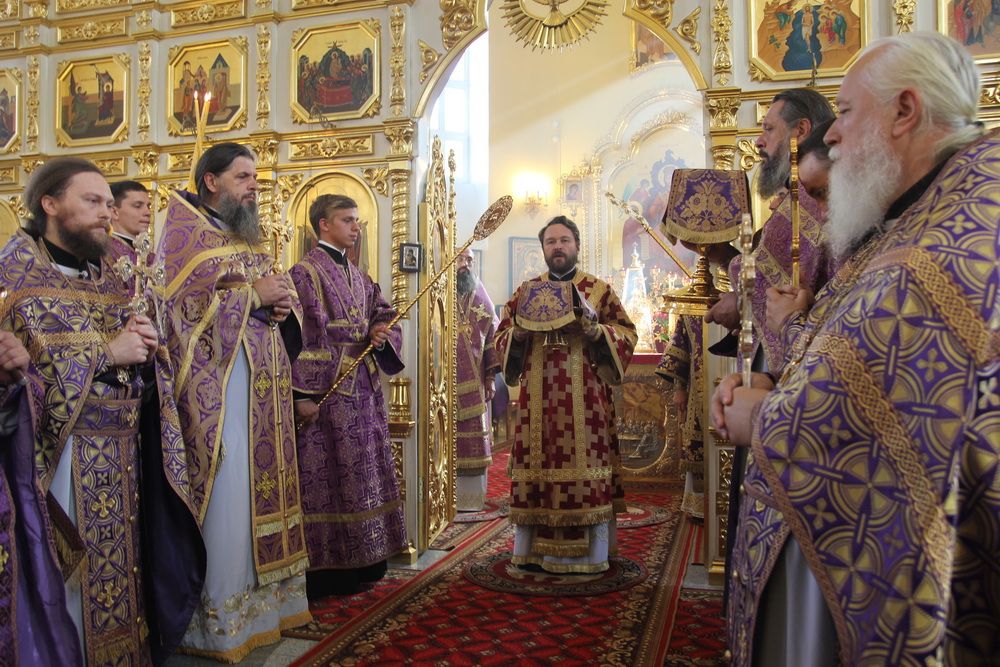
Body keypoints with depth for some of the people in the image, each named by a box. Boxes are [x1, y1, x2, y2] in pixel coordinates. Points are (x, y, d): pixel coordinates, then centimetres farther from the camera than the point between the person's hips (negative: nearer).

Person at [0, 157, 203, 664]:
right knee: (63, 578, 1)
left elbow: (137, 356, 19)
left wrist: (145, 343, -4)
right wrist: (105, 351, -17)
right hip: (58, 449, -6)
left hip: (119, 451, 6)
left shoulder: (108, 276, 15)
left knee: (118, 564, 12)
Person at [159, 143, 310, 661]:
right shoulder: (184, 233, -4)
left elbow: (277, 296, 22)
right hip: (218, 382, -8)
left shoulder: (248, 237, 21)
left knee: (261, 485, 11)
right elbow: (183, 305, -17)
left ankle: (262, 599, 22)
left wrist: (283, 304, -1)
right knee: (226, 496, -5)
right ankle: (218, 619, 8)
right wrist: (254, 294, -14)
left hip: (264, 384, 8)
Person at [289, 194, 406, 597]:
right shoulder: (304, 273, -7)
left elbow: (387, 319, 17)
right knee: (327, 478, -2)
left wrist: (381, 335, -7)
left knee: (361, 475, 12)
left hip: (363, 393, 8)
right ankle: (327, 571, 9)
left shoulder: (360, 278, 17)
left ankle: (359, 564, 24)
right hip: (326, 393, -8)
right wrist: (302, 395, -19)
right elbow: (296, 336, -14)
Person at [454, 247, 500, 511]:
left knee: (473, 437, 6)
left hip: (473, 383, 3)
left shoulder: (481, 296, 11)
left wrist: (491, 377, 5)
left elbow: (492, 336, 11)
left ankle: (470, 497, 16)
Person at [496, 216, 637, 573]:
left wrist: (595, 331, -14)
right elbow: (501, 336, 13)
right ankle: (531, 550, 12)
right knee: (539, 466, 2)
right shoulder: (525, 291, 14)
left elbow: (627, 333, 4)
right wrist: (520, 333, -8)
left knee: (585, 469, -3)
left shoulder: (599, 290, 8)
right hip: (537, 398, 2)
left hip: (585, 400, -1)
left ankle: (591, 554, 7)